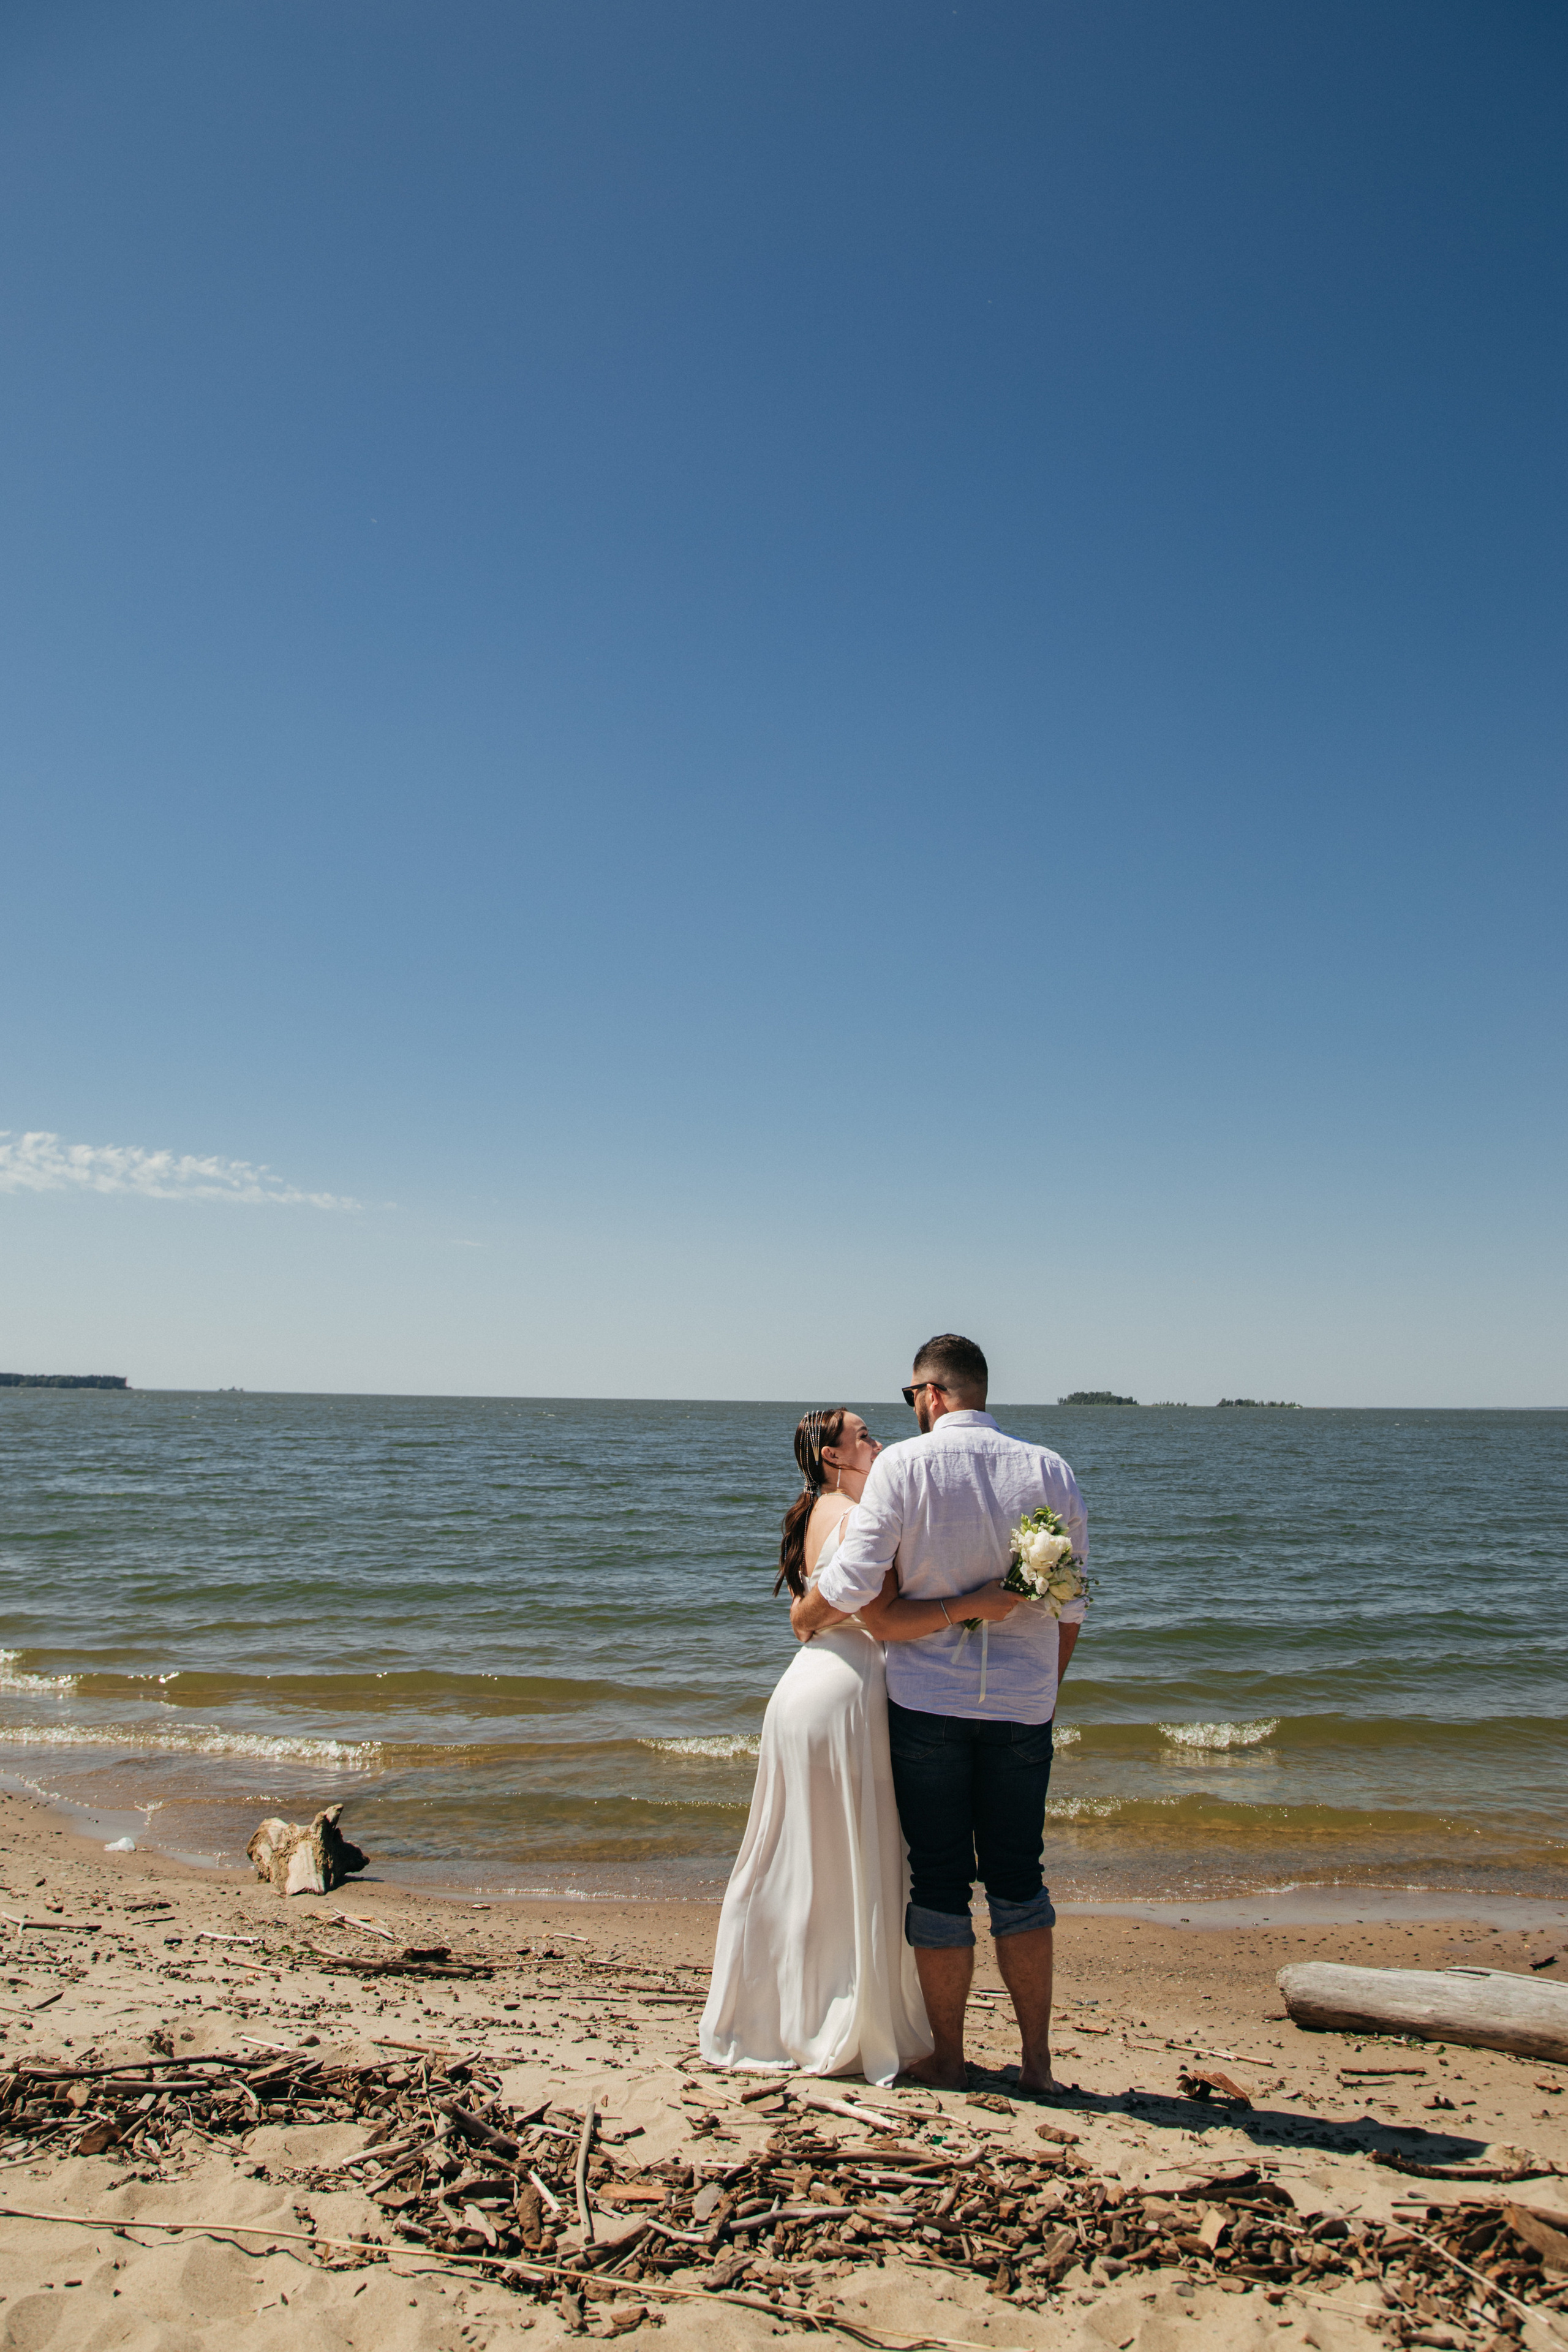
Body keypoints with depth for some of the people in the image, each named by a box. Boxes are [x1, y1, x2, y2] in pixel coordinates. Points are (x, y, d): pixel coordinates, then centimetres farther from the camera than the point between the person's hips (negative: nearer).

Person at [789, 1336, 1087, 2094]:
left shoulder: (903, 1463, -9)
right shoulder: (1048, 1470, 1)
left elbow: (854, 1581, -13)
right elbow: (1070, 1604, 6)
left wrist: (803, 1617, 8)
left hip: (927, 1697, -3)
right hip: (1023, 1704, 3)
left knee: (939, 1881, 9)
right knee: (1018, 1877, 15)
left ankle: (947, 2060, 20)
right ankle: (1036, 2059, 19)